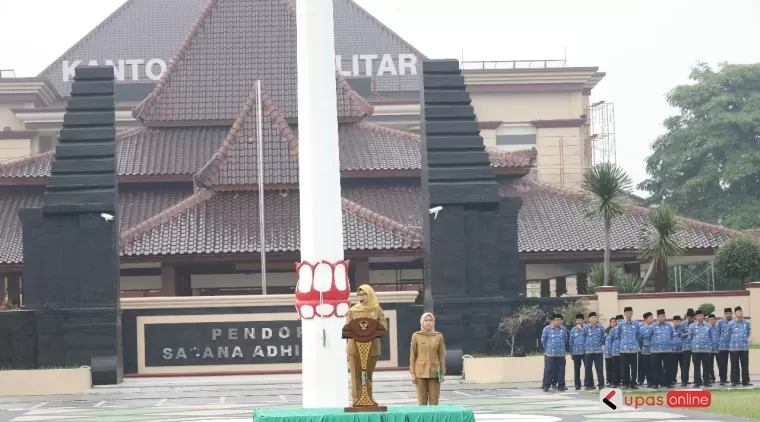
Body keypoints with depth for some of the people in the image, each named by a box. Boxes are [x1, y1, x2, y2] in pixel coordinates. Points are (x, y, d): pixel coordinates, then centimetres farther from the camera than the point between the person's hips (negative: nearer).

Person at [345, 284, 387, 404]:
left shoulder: (377, 310, 7)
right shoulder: (352, 311, 8)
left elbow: (384, 326, 1)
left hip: (371, 347, 0)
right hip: (355, 347, 0)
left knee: (368, 375, 7)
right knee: (356, 375, -4)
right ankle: (356, 400, -3)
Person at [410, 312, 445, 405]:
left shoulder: (439, 336, 3)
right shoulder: (416, 336, 1)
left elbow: (442, 356, 5)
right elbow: (412, 355, 2)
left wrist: (443, 373, 1)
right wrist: (413, 373, -2)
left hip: (434, 372, 1)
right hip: (420, 372, -1)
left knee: (434, 400, 0)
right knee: (422, 400, 0)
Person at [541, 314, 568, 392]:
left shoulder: (563, 329, 2)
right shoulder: (547, 329, -6)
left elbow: (565, 340, 13)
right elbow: (543, 340, 4)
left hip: (561, 354, 2)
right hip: (550, 354, -2)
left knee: (561, 370, 5)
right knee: (548, 370, -2)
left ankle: (561, 386, 13)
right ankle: (546, 386, 4)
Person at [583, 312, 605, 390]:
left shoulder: (601, 328, 5)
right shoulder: (586, 328, 2)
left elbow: (603, 338, 12)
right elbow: (583, 339, 7)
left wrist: (601, 345, 8)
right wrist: (584, 348, 4)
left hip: (598, 351, 0)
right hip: (588, 351, 0)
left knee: (599, 368, -3)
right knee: (588, 368, 4)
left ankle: (601, 384, 1)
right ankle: (588, 384, 12)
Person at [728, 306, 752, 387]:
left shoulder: (747, 323, 4)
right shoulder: (731, 324, -2)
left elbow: (748, 333, 16)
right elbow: (728, 335, 6)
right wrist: (730, 345, 10)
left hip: (745, 347, 2)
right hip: (734, 348, -2)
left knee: (745, 365, 3)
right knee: (734, 365, 2)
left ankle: (745, 381, 8)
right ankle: (734, 381, 7)